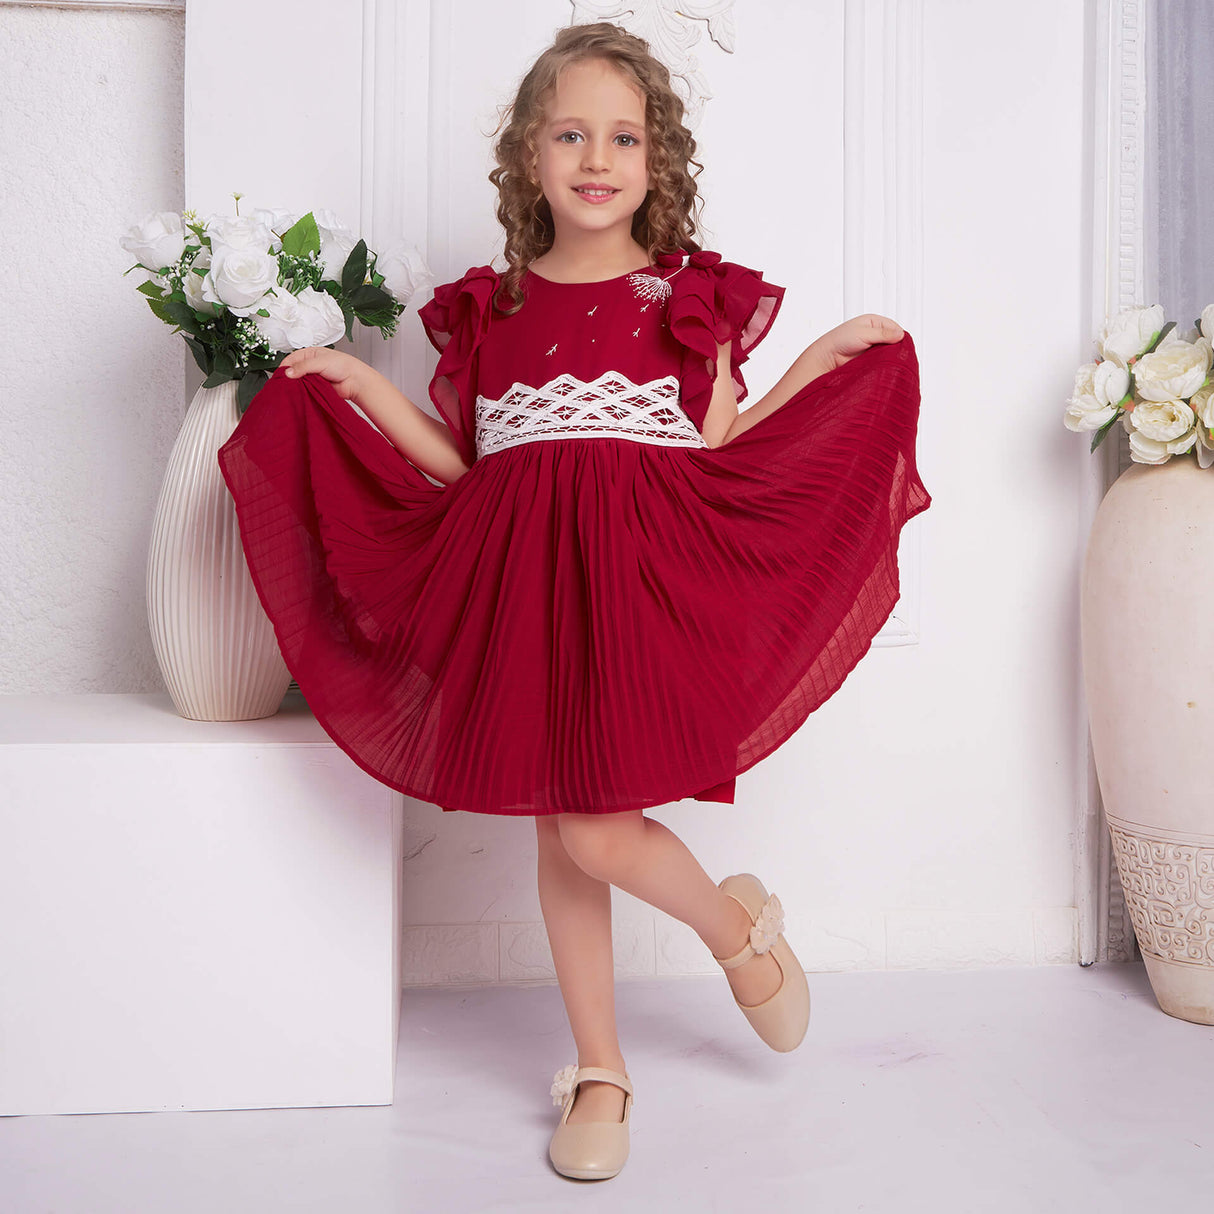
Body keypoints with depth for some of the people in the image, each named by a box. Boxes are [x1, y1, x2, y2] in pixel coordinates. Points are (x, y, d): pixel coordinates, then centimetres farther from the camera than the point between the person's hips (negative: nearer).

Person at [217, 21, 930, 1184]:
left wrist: (828, 356, 1)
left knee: (596, 832, -12)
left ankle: (741, 924, 22)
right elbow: (463, 465, 13)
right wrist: (359, 382, 9)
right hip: (522, 580, 3)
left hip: (645, 574, -3)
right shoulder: (489, 306, 12)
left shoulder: (689, 295, 7)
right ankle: (598, 1070, 28)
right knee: (555, 834, 8)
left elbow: (720, 453, 3)